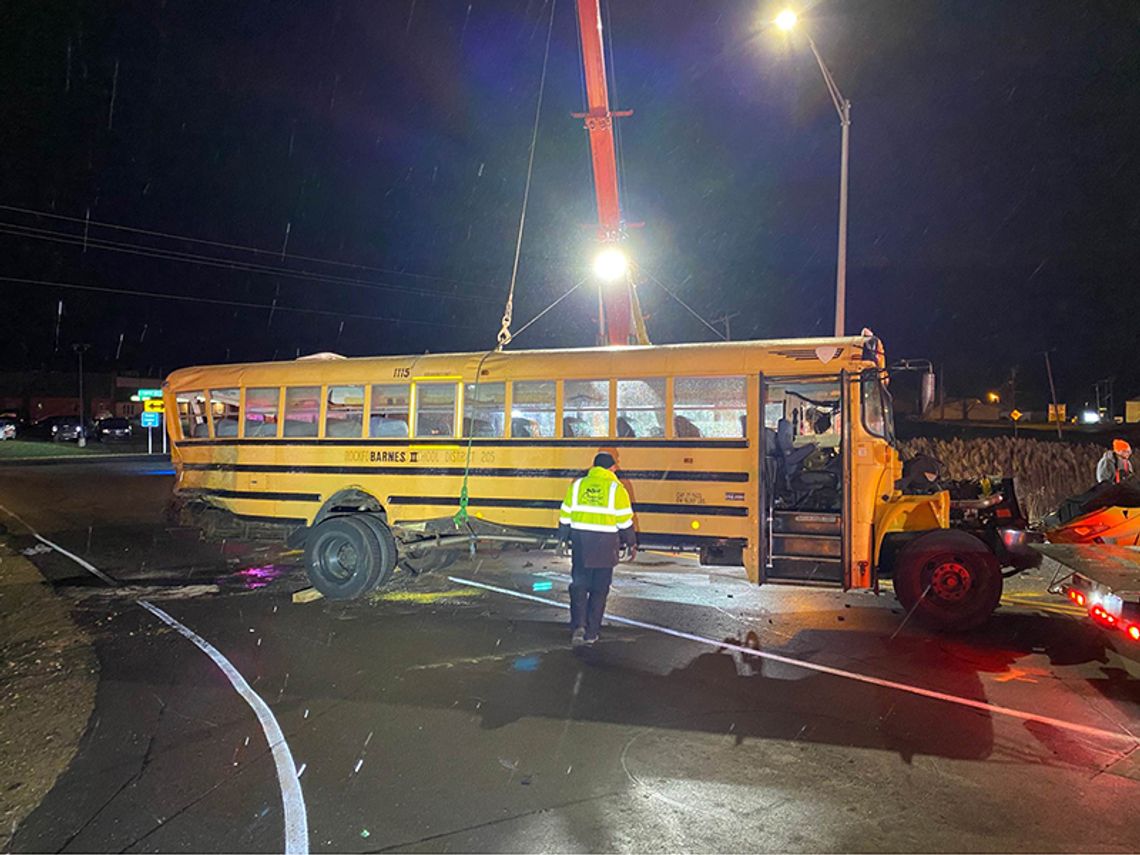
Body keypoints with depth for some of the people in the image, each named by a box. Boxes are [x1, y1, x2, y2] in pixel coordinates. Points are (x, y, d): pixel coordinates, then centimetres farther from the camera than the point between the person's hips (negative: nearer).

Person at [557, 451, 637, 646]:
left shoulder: (578, 485, 5)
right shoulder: (616, 488, -3)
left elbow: (565, 515, 8)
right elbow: (625, 521, -3)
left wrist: (562, 538, 19)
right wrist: (630, 545, 7)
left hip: (580, 541, 2)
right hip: (605, 544, -2)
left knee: (579, 585, 10)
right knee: (599, 589, 9)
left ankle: (578, 625, -8)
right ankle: (591, 633, 12)